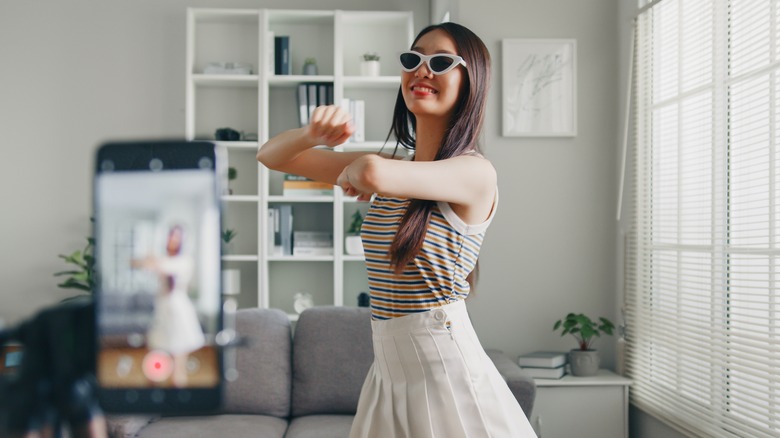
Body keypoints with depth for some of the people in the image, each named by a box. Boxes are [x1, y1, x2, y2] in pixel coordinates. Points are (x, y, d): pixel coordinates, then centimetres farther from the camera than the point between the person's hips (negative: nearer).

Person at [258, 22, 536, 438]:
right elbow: (271, 156, 9)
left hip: (445, 368, -6)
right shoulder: (392, 168, 6)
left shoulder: (476, 173, -15)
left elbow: (373, 173, -34)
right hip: (387, 370, 7)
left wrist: (354, 173, -10)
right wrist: (313, 135, -12)